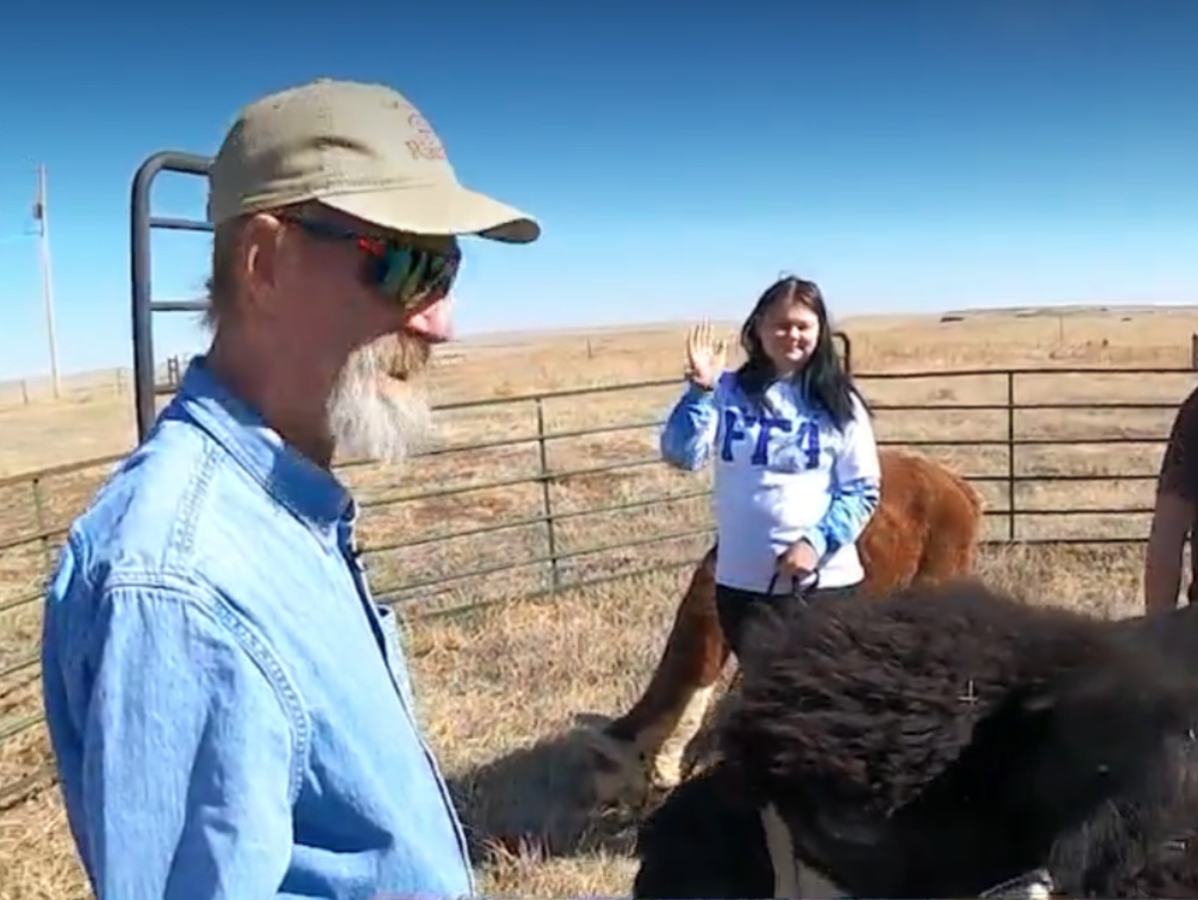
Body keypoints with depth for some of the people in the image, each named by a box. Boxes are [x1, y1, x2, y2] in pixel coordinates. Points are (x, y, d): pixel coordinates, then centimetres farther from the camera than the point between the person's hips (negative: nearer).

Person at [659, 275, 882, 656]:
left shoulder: (839, 403, -2)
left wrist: (818, 542, -17)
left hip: (826, 580, -1)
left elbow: (863, 489, -4)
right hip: (743, 581, 1)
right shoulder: (728, 393, 0)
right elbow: (681, 455, -10)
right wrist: (700, 390, -21)